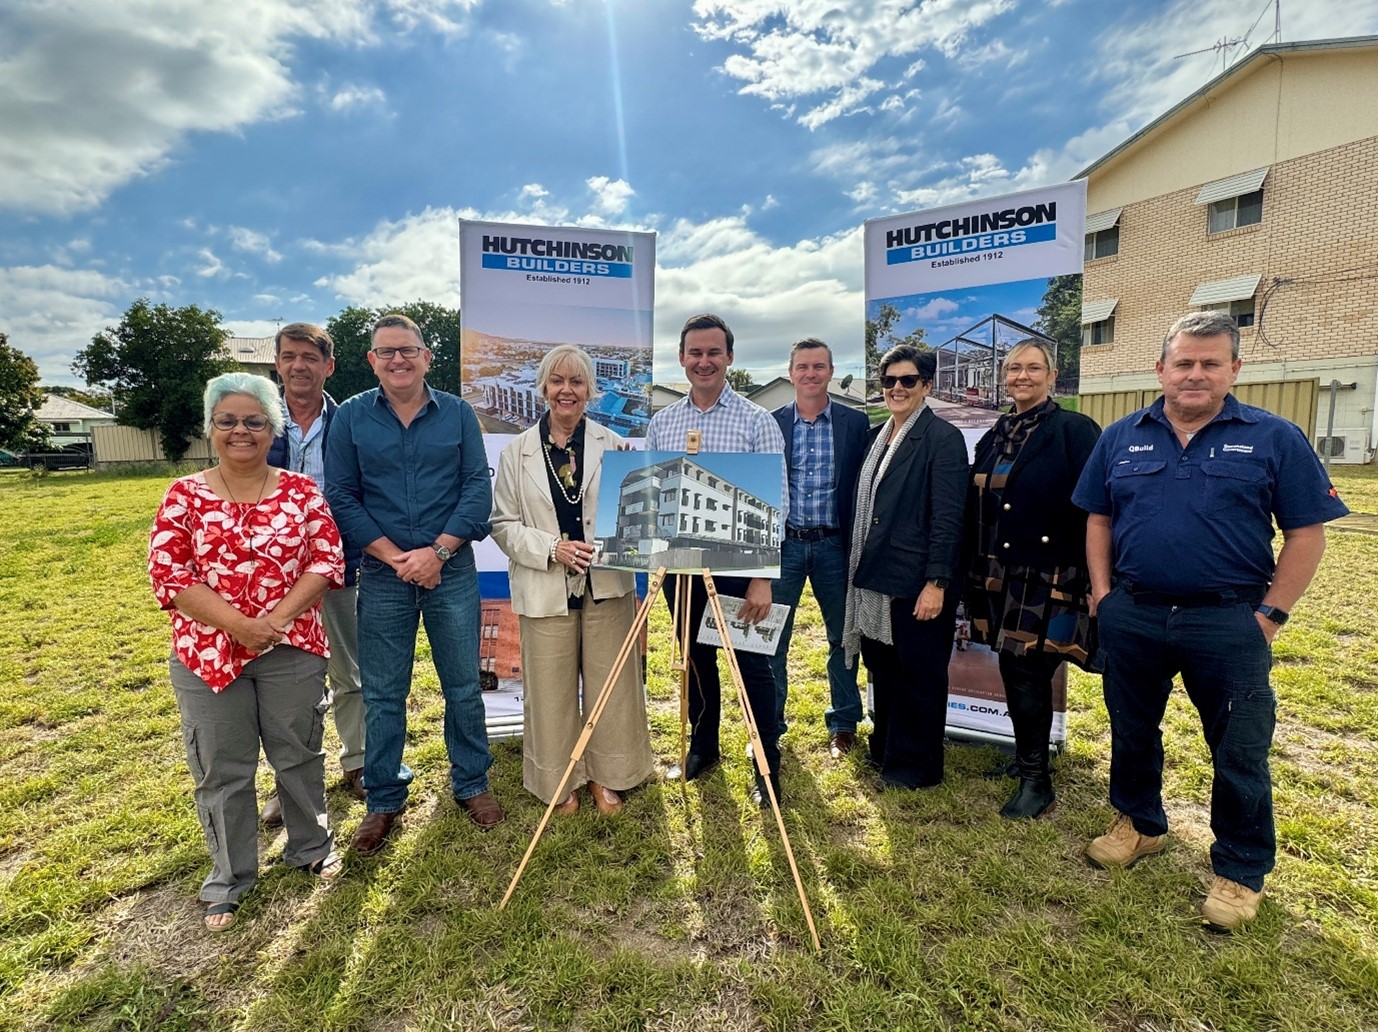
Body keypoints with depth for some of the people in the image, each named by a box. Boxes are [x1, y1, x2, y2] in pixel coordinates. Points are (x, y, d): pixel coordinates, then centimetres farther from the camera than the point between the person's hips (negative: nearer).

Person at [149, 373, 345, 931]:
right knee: (221, 769, 12)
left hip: (292, 650, 0)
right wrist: (239, 626, -17)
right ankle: (229, 876, 33)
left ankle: (311, 847, 37)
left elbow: (327, 560, -5)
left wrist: (278, 618, -17)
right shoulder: (185, 496, -1)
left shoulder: (301, 491, -1)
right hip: (209, 652, 0)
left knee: (299, 753, 15)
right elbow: (168, 576, -7)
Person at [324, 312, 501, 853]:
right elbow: (341, 496, -2)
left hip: (452, 570, 0)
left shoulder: (458, 414, 2)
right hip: (382, 575, 0)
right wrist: (393, 556, -11)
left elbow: (478, 489, -3)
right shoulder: (350, 417, 2)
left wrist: (437, 551, -13)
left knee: (463, 686, 9)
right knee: (382, 694, 10)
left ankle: (472, 784, 29)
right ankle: (383, 801, 28)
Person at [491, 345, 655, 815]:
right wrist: (553, 548, -12)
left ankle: (607, 776, 30)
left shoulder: (612, 445, 2)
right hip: (546, 590, 0)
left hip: (607, 583, 1)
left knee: (610, 684, 9)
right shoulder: (518, 451, 3)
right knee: (552, 690, 8)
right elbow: (503, 523, 2)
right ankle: (561, 781, 29)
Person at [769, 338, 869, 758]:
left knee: (843, 637, 11)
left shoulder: (855, 423, 2)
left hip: (834, 545, 1)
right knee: (772, 637, 6)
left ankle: (843, 725, 29)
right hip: (783, 544, 0)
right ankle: (769, 722, 23)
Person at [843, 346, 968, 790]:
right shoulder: (876, 436, 13)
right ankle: (886, 749, 35)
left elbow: (947, 517, -15)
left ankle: (915, 765, 24)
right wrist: (856, 567, 14)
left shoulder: (943, 437, -9)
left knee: (918, 674, 7)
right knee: (882, 669, 17)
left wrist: (937, 583, -18)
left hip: (917, 581, -7)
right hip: (874, 576, 7)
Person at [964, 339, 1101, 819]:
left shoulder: (1074, 431, -6)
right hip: (998, 577, 6)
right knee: (1014, 675, 13)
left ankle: (1036, 782, 14)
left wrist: (1089, 576, -15)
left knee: (1027, 677, -3)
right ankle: (1028, 762, 31)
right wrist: (976, 573, 13)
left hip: (1047, 580, -6)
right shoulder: (995, 436, 13)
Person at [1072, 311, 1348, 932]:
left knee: (1240, 753, 8)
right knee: (1132, 730, 17)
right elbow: (1098, 518, 9)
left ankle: (1241, 871, 28)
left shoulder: (1274, 439, -3)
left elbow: (1307, 533, -2)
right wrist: (1102, 593, 2)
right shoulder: (1122, 438, 4)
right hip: (1131, 618, 3)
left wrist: (1269, 614, -8)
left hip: (1229, 623, -2)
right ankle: (1139, 824, 40)